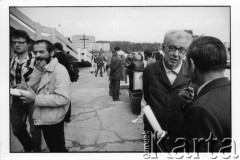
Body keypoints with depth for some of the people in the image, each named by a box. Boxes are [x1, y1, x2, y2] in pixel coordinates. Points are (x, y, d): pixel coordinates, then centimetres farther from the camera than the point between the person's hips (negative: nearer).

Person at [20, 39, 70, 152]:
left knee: (58, 149, 9)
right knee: (52, 148, 25)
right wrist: (37, 71, -16)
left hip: (53, 121, -8)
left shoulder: (59, 70, -21)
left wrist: (36, 99, -28)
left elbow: (63, 98, -29)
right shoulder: (42, 69, 8)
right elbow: (30, 88, -1)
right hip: (43, 119, 9)